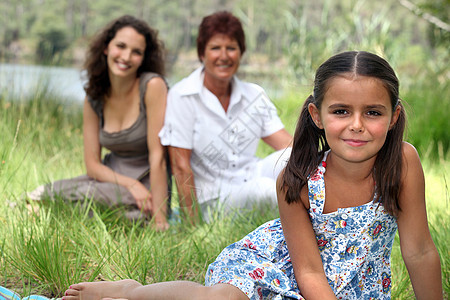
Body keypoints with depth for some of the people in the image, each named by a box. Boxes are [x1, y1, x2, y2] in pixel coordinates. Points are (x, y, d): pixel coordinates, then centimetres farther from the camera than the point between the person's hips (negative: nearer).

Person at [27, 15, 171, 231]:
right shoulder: (94, 99, 1)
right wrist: (131, 184, -17)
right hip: (112, 175, 5)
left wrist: (160, 218, -21)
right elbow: (92, 163, 0)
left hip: (148, 184, -5)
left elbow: (157, 156, -19)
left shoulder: (153, 85, -15)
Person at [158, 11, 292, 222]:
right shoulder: (182, 96, -9)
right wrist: (193, 224, -15)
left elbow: (286, 143, 0)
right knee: (264, 188, -34)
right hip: (212, 198, -5)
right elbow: (181, 166, -12)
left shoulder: (254, 95, 7)